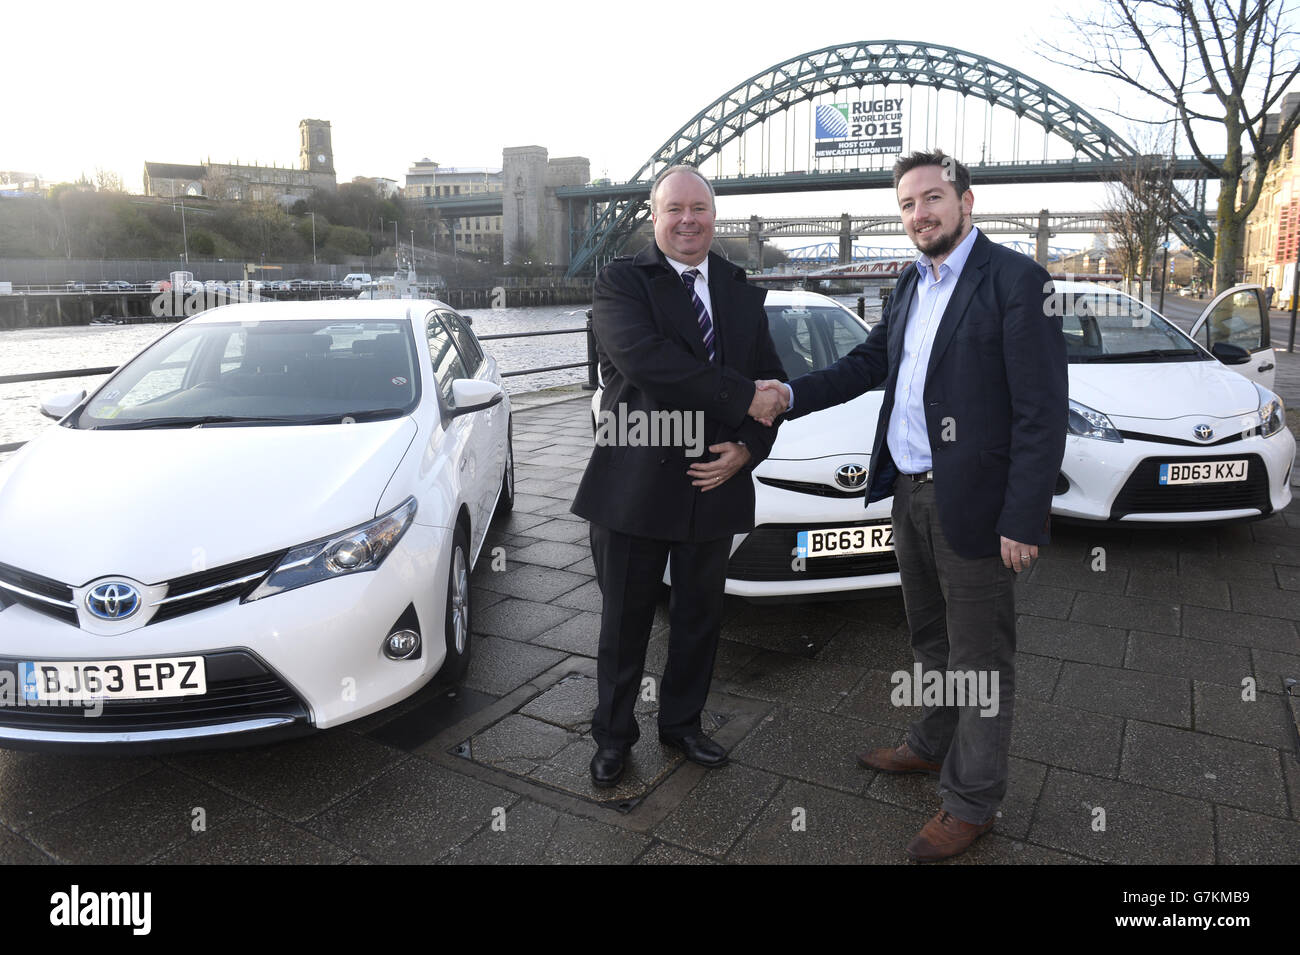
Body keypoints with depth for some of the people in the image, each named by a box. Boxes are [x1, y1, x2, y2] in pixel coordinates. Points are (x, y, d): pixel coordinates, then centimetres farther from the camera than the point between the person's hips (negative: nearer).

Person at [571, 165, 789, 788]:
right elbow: (644, 359, -25)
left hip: (715, 482, 4)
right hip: (634, 486, -4)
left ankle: (682, 723, 39)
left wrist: (748, 448, -10)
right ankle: (613, 735, 32)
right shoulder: (621, 282, -7)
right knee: (625, 621, 11)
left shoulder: (742, 292, 9)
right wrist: (743, 400, -25)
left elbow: (771, 382, 7)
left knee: (699, 617, 18)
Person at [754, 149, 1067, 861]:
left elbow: (1042, 412, -16)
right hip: (908, 490, 8)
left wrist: (1024, 521, -19)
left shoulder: (1016, 282, -13)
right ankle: (933, 745, 44)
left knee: (978, 656, 7)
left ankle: (971, 799, 23)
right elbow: (869, 360, 15)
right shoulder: (912, 285, 12)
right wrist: (792, 394, -1)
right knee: (931, 640, 23)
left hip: (970, 504, -7)